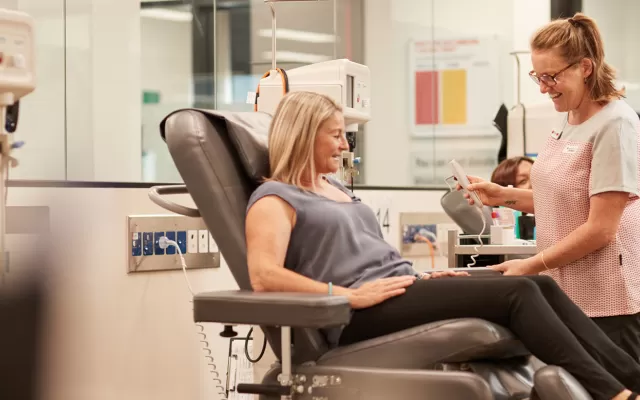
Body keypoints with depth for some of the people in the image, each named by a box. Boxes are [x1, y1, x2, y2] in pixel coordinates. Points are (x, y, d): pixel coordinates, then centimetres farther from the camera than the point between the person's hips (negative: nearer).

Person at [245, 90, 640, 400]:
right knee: (518, 293, -22)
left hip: (400, 290, 9)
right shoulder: (275, 199, -1)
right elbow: (264, 276, -18)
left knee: (541, 285, -9)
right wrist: (350, 296, -23)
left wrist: (419, 276, 11)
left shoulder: (335, 186, 26)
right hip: (365, 316, -9)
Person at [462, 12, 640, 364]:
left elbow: (601, 228, -18)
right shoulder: (569, 121, 9)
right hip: (567, 293, 8)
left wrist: (531, 266, -15)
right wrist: (504, 196, 7)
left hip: (606, 300, -8)